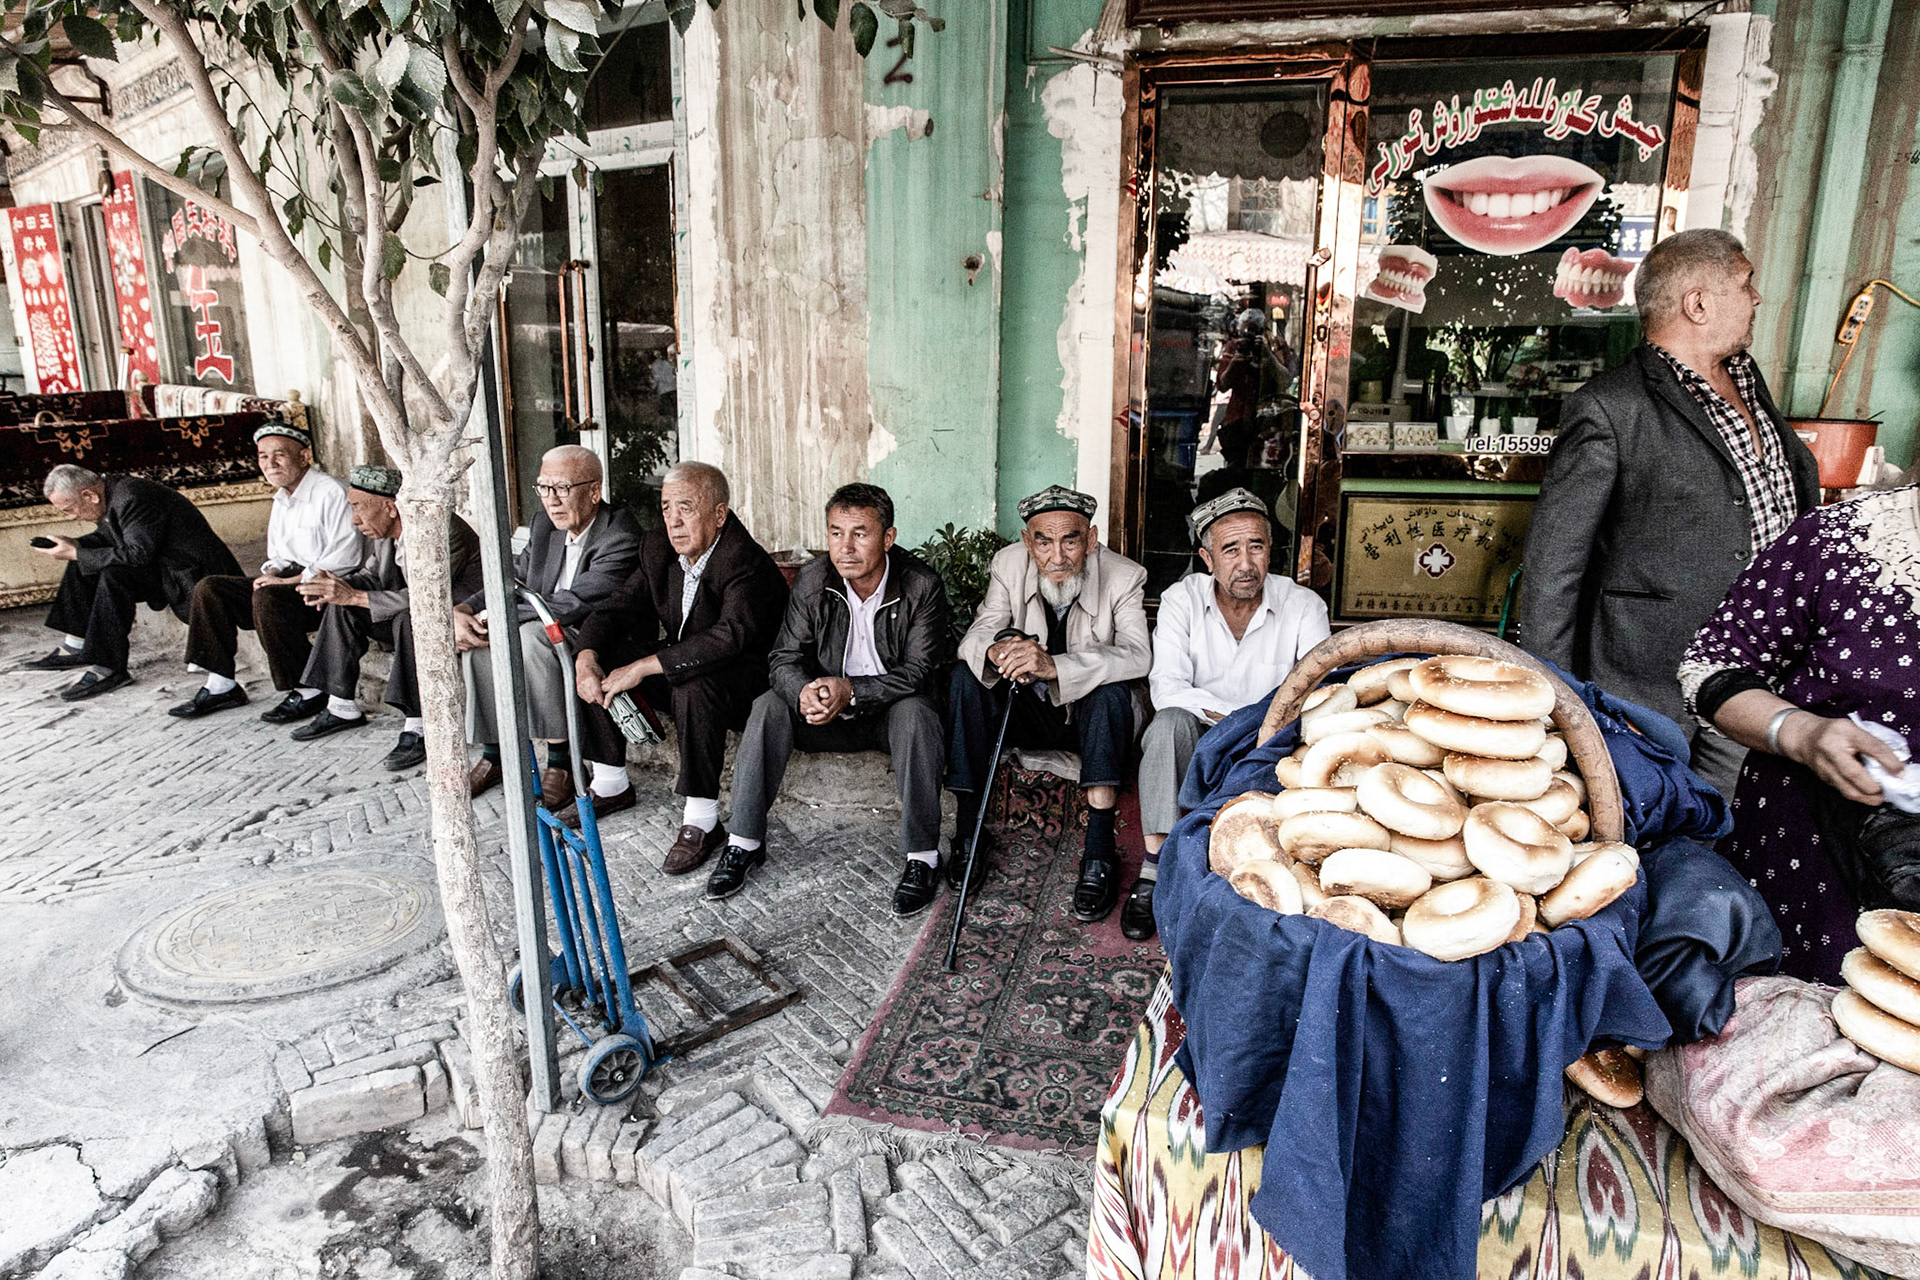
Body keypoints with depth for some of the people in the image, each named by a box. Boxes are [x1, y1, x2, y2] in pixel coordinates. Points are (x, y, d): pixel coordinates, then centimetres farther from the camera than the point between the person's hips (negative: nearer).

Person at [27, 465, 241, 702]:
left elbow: (137, 555, -28)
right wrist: (74, 545, -1)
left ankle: (108, 668, -21)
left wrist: (76, 554, -20)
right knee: (83, 564, 10)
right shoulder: (110, 491, 5)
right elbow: (108, 538, 19)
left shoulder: (134, 499, -24)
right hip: (161, 567, 11)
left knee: (114, 576, -28)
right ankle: (76, 646, 13)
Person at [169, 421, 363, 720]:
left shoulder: (331, 493, -14)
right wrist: (271, 574, 1)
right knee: (208, 588, -1)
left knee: (267, 599, -33)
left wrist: (290, 580, -20)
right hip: (289, 581, 9)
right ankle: (221, 685, 3)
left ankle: (309, 692, -20)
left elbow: (344, 559, -22)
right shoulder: (282, 499, 16)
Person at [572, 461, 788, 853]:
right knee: (601, 662, -3)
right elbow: (617, 608, 3)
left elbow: (730, 636, -38)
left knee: (694, 685, -37)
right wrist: (586, 655, -18)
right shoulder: (659, 549, 0)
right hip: (678, 668, 8)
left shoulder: (748, 563, -24)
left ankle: (701, 821, -25)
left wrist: (645, 666, -36)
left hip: (746, 680, -8)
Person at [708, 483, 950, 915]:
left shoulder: (922, 586, -16)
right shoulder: (813, 580, -7)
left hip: (892, 707, -3)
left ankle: (923, 856, -24)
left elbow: (919, 672, -19)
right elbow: (785, 660, -8)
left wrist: (850, 690, -33)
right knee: (769, 706, -22)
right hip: (830, 713, 3)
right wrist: (804, 691, -33)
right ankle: (744, 843, -11)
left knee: (914, 712, -35)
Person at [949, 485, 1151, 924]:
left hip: (1090, 713, -2)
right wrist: (996, 651, -43)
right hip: (1030, 711, 3)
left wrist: (1054, 666, -48)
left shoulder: (1124, 577, -18)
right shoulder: (1009, 563, -9)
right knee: (967, 674, -21)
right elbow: (979, 631, -15)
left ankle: (1099, 854, -32)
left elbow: (1138, 655, -32)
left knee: (1111, 690, -33)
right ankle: (968, 831, -16)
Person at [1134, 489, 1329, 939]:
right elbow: (1167, 689, -17)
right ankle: (1153, 874, -31)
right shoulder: (1182, 600, -5)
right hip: (1195, 748, -1)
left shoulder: (1304, 606, -3)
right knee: (1170, 723, -33)